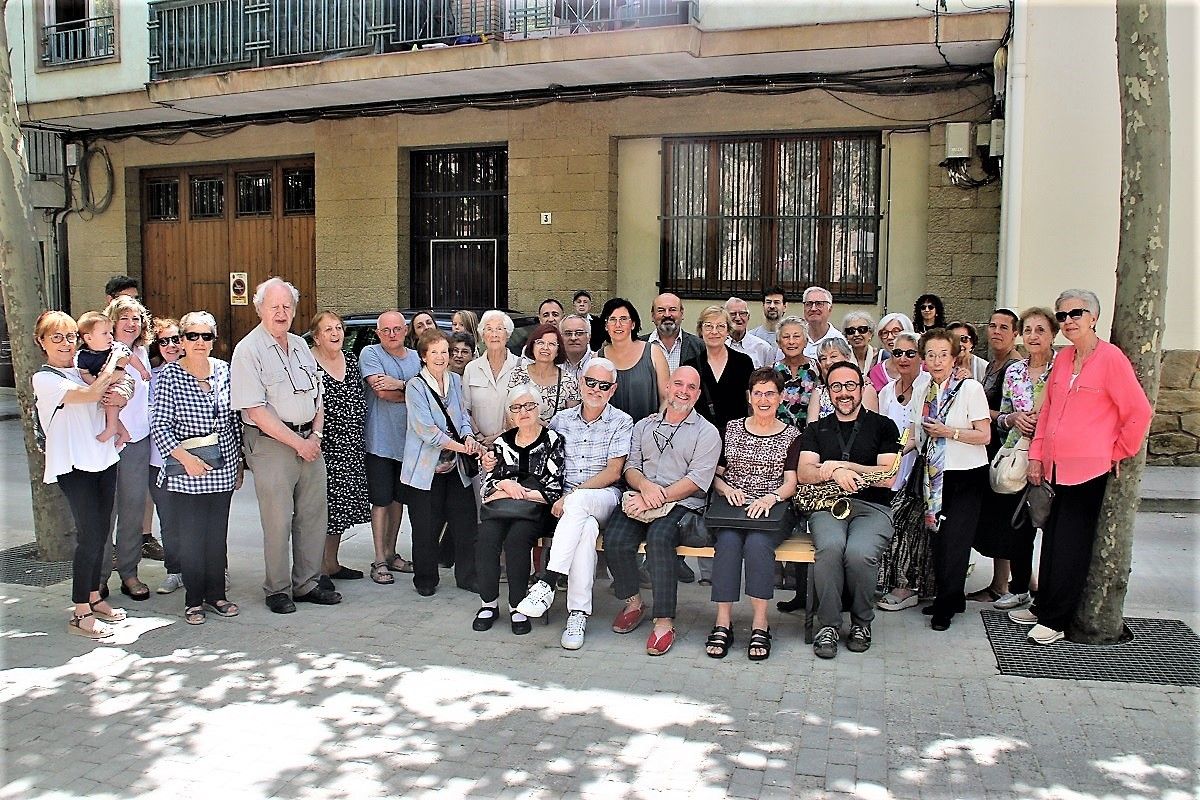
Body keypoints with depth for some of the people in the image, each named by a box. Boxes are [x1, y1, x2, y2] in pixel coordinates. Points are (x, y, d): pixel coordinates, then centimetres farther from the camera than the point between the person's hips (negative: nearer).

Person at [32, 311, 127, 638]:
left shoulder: (83, 368, 11)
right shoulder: (45, 378, -9)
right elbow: (90, 394, -22)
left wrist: (115, 391, -4)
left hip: (103, 458, 7)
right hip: (74, 466, -7)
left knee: (100, 533, 12)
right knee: (89, 536, -6)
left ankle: (94, 597, 25)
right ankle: (80, 613, 4)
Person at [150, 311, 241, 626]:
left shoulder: (224, 371, 5)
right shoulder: (170, 375, -6)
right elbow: (159, 425, -8)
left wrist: (239, 462, 14)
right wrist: (184, 456, -19)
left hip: (223, 470, 4)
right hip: (186, 473, -3)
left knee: (218, 535, 11)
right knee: (191, 537, 3)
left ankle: (216, 594, 24)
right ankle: (194, 600, 17)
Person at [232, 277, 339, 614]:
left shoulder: (300, 346, 14)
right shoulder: (248, 350, -8)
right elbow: (255, 410, -14)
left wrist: (315, 436, 2)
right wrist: (297, 443, -14)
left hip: (310, 441, 7)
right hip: (271, 444, -7)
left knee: (314, 514, 9)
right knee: (278, 520, -2)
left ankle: (307, 584, 21)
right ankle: (277, 590, 12)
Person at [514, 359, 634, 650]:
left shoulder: (621, 423, 4)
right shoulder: (561, 420, 14)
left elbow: (613, 472, -5)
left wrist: (572, 495, -13)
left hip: (605, 498, -2)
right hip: (566, 501, 2)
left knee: (577, 503, -37)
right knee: (587, 528, -33)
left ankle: (547, 584, -37)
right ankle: (578, 614, -32)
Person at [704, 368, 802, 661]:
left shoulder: (791, 435, 11)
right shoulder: (731, 429, 16)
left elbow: (791, 483, 2)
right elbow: (715, 474, 15)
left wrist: (771, 498, -18)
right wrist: (727, 489, -6)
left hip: (774, 512, -1)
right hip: (733, 509, 1)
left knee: (758, 542, -33)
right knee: (728, 540, -31)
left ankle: (760, 621, -26)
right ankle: (723, 621, -28)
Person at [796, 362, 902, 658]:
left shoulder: (883, 426, 12)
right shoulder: (817, 429, 18)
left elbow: (887, 477, -1)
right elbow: (803, 473, 3)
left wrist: (840, 466, -7)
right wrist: (834, 473, -18)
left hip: (872, 507, -1)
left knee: (859, 552, -33)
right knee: (830, 546, -34)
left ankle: (862, 622, -6)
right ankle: (828, 625, -18)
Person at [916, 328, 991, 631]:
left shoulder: (970, 387, -10)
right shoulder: (927, 390, 9)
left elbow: (984, 435, -13)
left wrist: (948, 432, -19)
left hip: (966, 473, -6)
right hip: (937, 474, 6)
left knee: (953, 539, -6)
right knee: (940, 536, 7)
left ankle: (946, 605, 6)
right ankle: (952, 598, 21)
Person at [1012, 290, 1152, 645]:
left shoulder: (1110, 358, -10)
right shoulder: (1062, 358, 10)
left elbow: (1140, 412, -8)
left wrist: (1118, 452, -2)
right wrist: (1036, 455, 10)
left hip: (1088, 468, -6)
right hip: (1055, 466, 6)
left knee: (1070, 545, 1)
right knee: (1052, 540, 13)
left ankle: (1055, 620, 10)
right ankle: (1043, 606, 25)